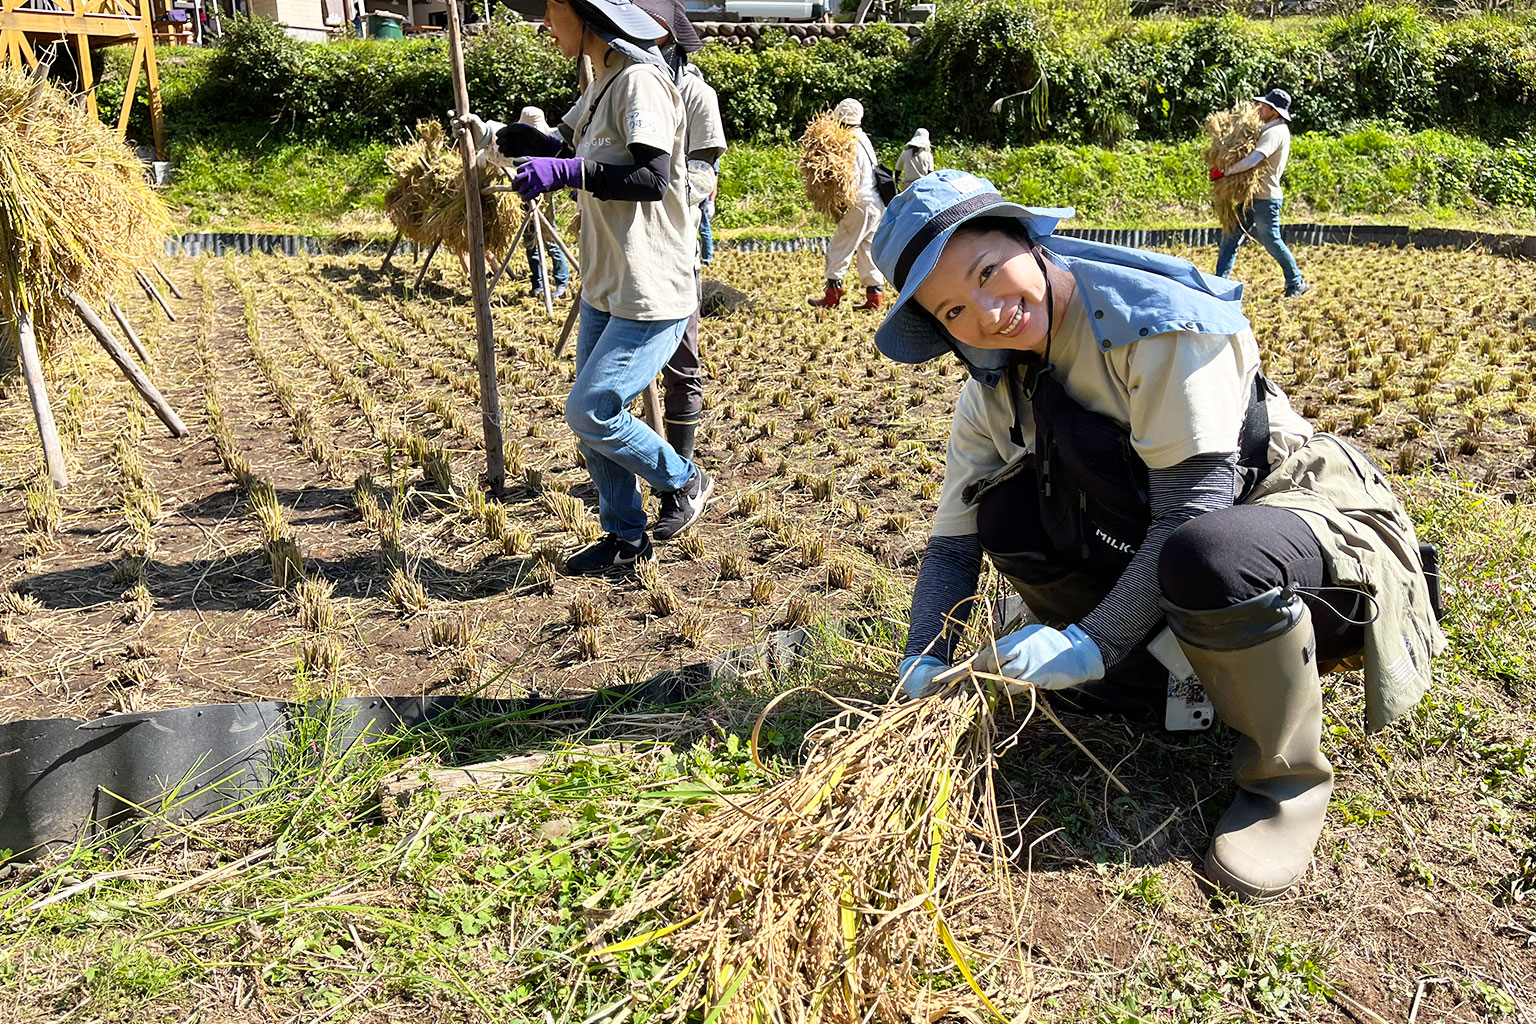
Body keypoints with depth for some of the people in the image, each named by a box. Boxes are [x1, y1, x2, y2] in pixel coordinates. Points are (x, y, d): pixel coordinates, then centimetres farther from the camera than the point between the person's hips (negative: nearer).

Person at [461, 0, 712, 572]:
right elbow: (565, 148, 30)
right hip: (604, 290, 10)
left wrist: (563, 173, -25)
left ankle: (685, 483, 13)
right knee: (591, 415, 12)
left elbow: (652, 178, -26)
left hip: (652, 296, -10)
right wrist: (498, 139, 23)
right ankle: (627, 539, 25)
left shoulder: (641, 80, -15)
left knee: (589, 412, -10)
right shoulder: (600, 84, 14)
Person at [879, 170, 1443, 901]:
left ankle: (1286, 776, -13)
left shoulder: (1162, 319, -25)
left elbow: (1194, 505, -28)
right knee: (1006, 511, -10)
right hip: (1157, 560, 7)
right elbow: (954, 542, -2)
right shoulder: (996, 391, -3)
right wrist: (923, 667, -15)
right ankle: (1182, 682, 1)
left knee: (1206, 553, -40)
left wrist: (1095, 642, -31)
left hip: (1317, 518, -6)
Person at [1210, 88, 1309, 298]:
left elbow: (1253, 160, -30)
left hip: (1265, 198, -10)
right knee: (1230, 237, 5)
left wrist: (1224, 171, -25)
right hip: (1251, 196, 10)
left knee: (1272, 242, 0)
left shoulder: (1275, 133, -17)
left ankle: (1296, 284, 14)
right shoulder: (1277, 131, 16)